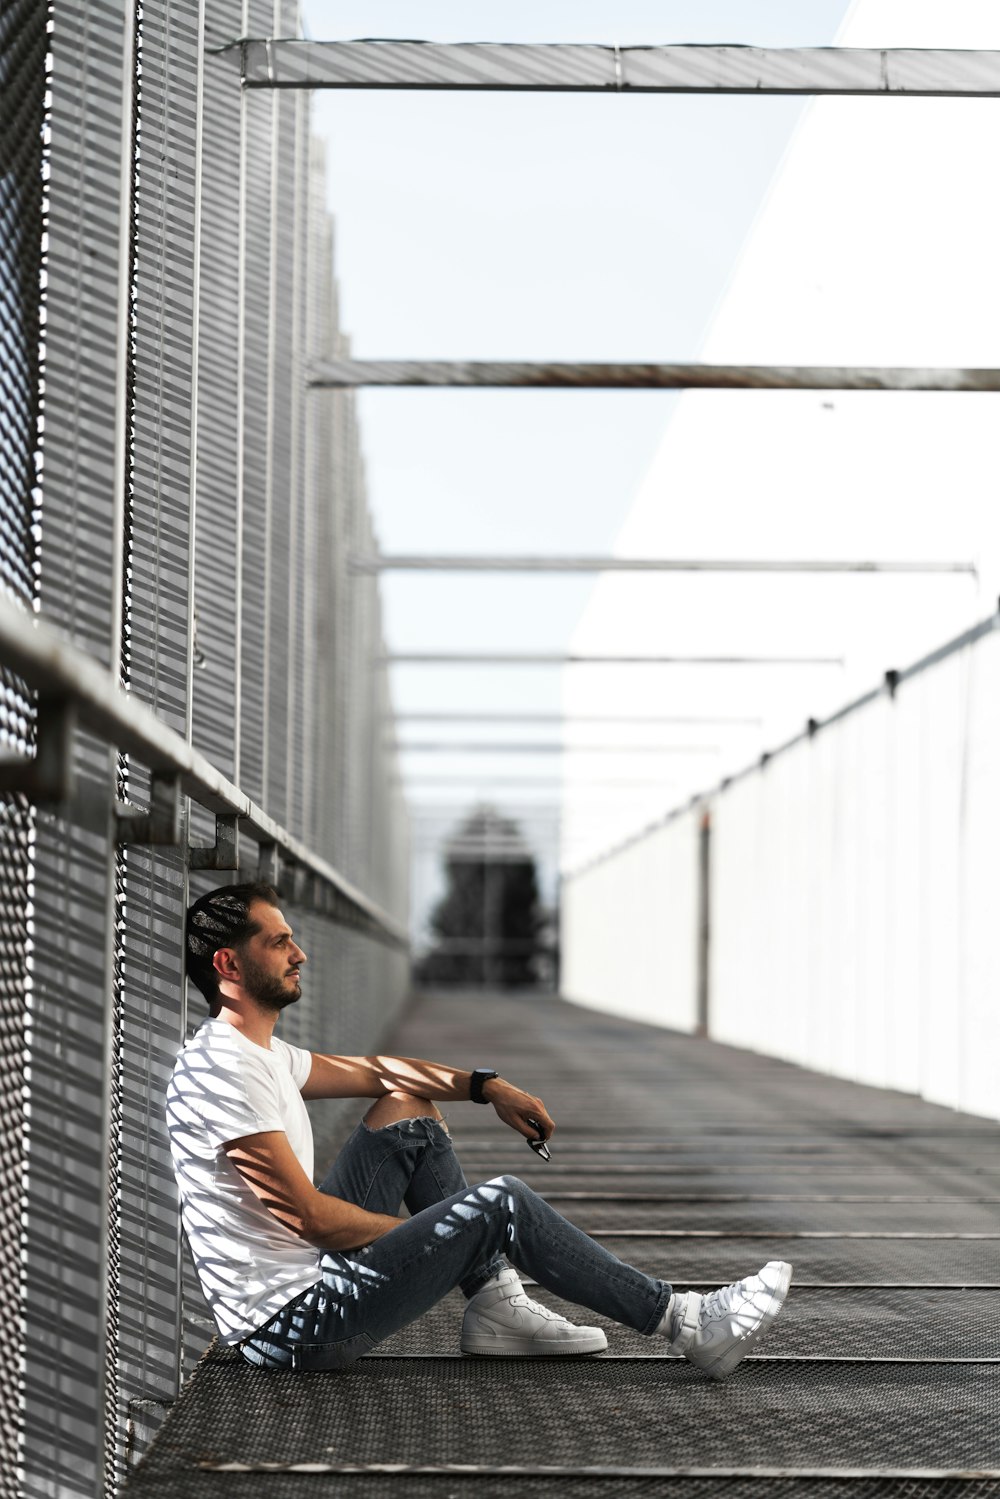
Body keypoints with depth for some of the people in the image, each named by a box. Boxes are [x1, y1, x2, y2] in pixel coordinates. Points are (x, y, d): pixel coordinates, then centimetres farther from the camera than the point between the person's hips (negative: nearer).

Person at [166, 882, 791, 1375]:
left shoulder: (260, 1053, 12)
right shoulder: (225, 1069, -19)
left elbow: (371, 1072, 26)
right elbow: (312, 1216, -21)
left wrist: (487, 1085, 15)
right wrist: (424, 1232, -7)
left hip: (307, 1267, 11)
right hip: (298, 1327, -11)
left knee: (409, 1110, 17)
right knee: (502, 1203, -15)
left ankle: (496, 1305, 13)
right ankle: (689, 1325, -5)